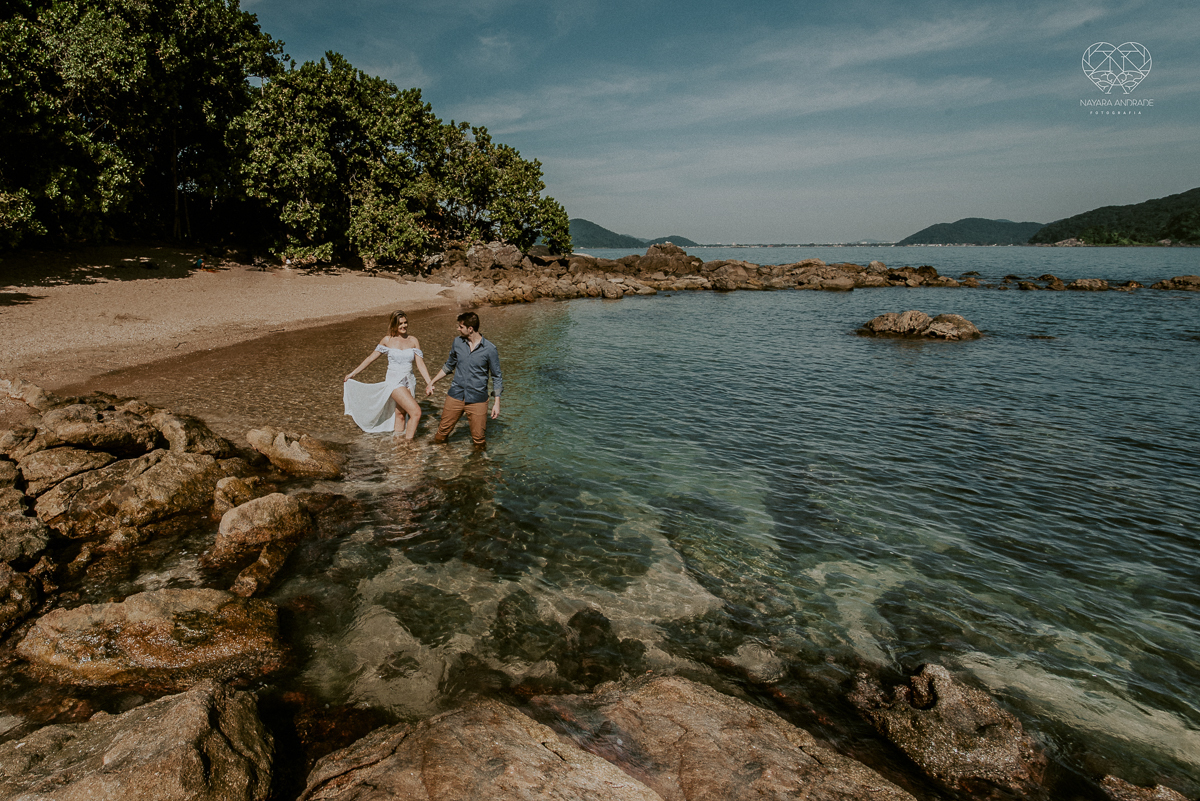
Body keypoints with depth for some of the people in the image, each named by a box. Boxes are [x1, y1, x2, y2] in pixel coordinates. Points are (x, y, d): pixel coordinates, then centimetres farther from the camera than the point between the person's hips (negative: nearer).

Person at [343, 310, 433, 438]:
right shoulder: (387, 340, -1)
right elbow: (370, 358, 6)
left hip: (409, 382, 4)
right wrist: (352, 373, 10)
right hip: (394, 382, -3)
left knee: (400, 415, 10)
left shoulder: (413, 341, 4)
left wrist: (429, 382, -11)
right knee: (416, 412, -17)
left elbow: (420, 364, 1)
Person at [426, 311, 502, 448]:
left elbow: (496, 377, -2)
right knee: (442, 432, 9)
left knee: (479, 439, -1)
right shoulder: (457, 342, 2)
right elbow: (449, 365, 18)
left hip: (477, 399, -3)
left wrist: (497, 402, -5)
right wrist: (432, 382, 21)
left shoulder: (489, 349, -10)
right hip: (455, 396, 3)